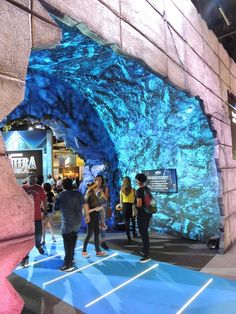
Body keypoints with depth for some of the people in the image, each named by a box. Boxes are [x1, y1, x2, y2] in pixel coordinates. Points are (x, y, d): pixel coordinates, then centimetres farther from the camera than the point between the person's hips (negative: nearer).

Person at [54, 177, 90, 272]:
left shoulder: (61, 195, -5)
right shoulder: (78, 193, 2)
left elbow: (55, 208, 4)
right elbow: (85, 204, -1)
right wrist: (87, 215, 8)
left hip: (67, 222, -5)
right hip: (78, 221, 5)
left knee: (68, 243, 0)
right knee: (72, 241, 22)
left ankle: (68, 264, 1)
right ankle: (71, 258, 34)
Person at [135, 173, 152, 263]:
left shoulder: (139, 190, -19)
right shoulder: (147, 189, 7)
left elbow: (139, 204, -24)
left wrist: (134, 205, -5)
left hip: (142, 214, -9)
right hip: (148, 212, 9)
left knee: (143, 233, -2)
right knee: (145, 232, 21)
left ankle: (147, 255, 1)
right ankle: (145, 249, 33)